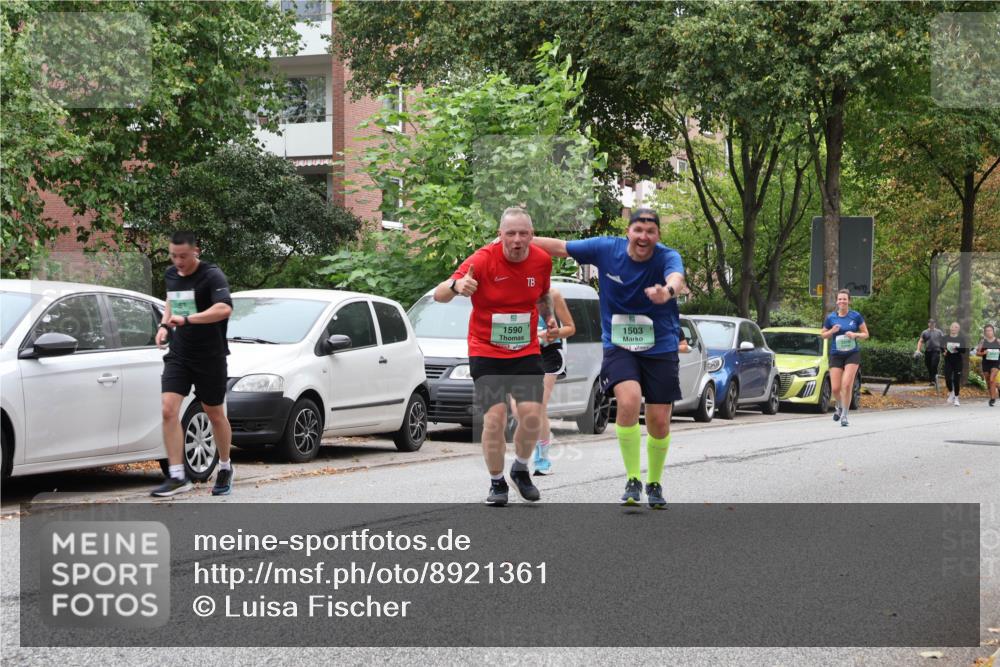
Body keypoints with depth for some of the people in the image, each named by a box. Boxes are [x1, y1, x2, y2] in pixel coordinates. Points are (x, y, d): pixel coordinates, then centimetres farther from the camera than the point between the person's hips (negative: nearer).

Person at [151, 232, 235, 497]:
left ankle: (225, 468, 30)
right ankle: (177, 476, -10)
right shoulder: (171, 274, 8)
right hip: (178, 355, 5)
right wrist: (164, 325, 10)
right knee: (169, 411, -11)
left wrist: (187, 319, -33)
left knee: (215, 415, 8)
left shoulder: (212, 275, -13)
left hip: (210, 357, -5)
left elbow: (224, 308, -29)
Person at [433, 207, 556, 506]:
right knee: (494, 419, -11)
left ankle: (521, 469, 18)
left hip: (526, 351, 3)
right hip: (486, 352, -3)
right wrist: (457, 285, -44)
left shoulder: (542, 260, -3)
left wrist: (548, 317, 8)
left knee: (531, 415, -11)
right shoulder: (483, 259, -16)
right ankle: (497, 483, 10)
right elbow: (438, 295, -25)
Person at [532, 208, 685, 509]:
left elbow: (676, 276, -39)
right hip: (618, 346, 0)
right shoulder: (606, 248, -9)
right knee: (629, 401, -25)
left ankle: (654, 483, 29)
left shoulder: (667, 257, -15)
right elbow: (561, 247, 3)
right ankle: (633, 480, -12)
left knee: (659, 421, 3)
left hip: (660, 348, 0)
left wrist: (668, 290, -63)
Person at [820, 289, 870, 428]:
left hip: (852, 354, -1)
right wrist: (832, 331, -10)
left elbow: (865, 334, 5)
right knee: (835, 388, -2)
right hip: (836, 355, 1)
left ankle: (844, 415, -1)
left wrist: (855, 335, -15)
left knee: (847, 385, -14)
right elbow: (823, 335, 11)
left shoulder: (856, 316, -2)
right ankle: (839, 406, 31)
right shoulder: (831, 317, 1)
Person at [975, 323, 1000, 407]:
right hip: (986, 363, 3)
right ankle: (992, 397, 25)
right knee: (988, 381, 9)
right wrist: (983, 353, -14)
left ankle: (993, 398, -18)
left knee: (992, 379, -20)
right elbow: (977, 352, 4)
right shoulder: (983, 341, 6)